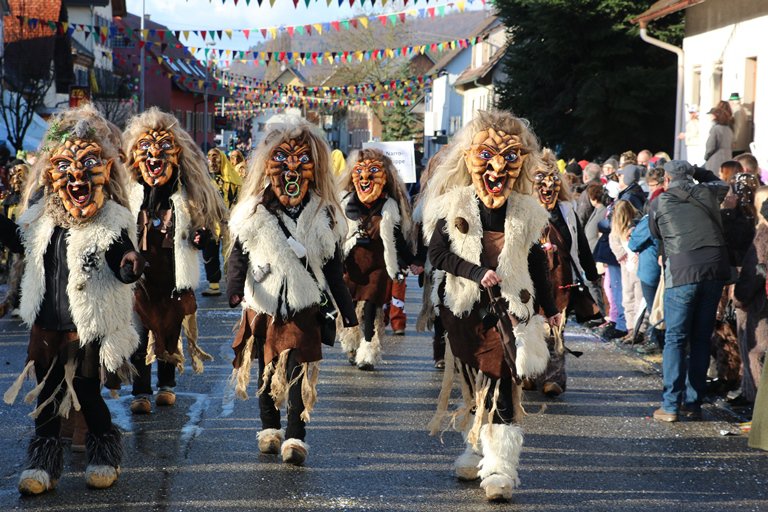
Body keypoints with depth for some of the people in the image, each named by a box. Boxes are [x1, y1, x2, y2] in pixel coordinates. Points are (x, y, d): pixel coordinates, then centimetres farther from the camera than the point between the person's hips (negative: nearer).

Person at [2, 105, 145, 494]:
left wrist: (130, 265, -40)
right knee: (46, 391, 14)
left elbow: (122, 270, -19)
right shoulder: (43, 214, 2)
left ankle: (104, 450, 28)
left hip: (88, 325, -5)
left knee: (87, 392, 6)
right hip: (46, 322, 5)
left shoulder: (111, 222, -14)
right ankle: (43, 458, 28)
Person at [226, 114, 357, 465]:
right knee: (268, 368, 12)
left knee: (299, 370, -9)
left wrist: (346, 308, 7)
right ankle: (269, 429, 27)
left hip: (304, 307, -1)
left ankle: (295, 437, -8)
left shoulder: (323, 216, 2)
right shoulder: (254, 214, -1)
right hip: (264, 305, 1)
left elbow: (333, 267, 8)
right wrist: (234, 287, -22)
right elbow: (239, 255, -2)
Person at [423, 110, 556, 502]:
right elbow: (437, 253, -3)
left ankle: (500, 466, -14)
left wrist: (549, 307, 17)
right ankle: (477, 447, 28)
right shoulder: (454, 206, 1)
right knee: (473, 380, 11)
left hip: (510, 307, -1)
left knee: (501, 383, -11)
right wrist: (476, 272, -15)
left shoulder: (526, 211, 5)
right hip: (465, 307, 1)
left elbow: (536, 263, 13)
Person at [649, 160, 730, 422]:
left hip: (681, 273, -3)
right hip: (715, 270, 3)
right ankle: (694, 402, 15)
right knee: (701, 338, 11)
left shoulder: (659, 203, 7)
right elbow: (722, 184, 37)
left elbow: (656, 234, 21)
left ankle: (671, 406, -3)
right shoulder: (707, 192, 14)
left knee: (676, 339, 1)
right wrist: (698, 172, 39)